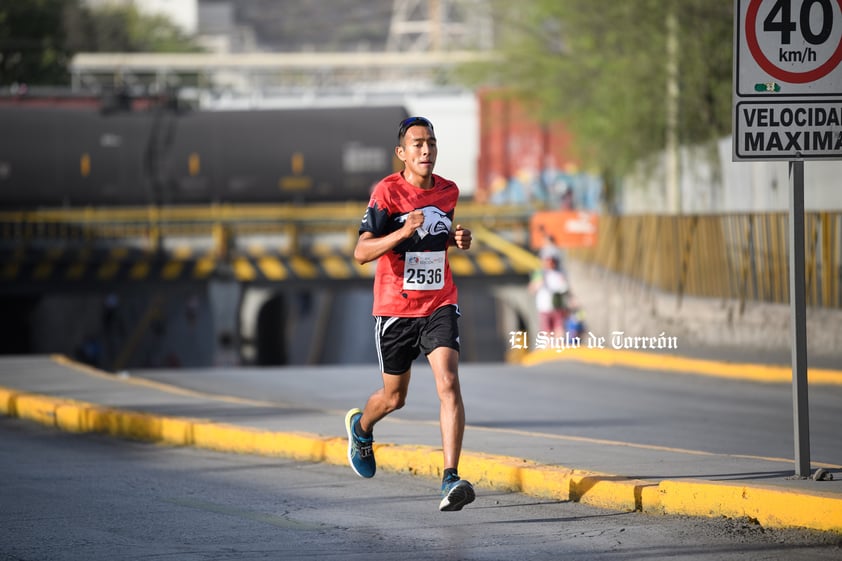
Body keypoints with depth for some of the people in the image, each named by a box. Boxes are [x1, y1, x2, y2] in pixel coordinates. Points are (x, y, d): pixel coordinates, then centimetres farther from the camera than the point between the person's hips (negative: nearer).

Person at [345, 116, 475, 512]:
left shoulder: (448, 191, 4)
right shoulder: (387, 192, -12)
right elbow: (361, 253, -19)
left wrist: (457, 239, 1)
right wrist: (403, 232, -33)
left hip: (439, 305, 2)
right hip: (395, 309, -2)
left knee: (448, 383, -19)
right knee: (394, 398, 13)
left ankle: (451, 479, -24)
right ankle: (360, 426, 49)